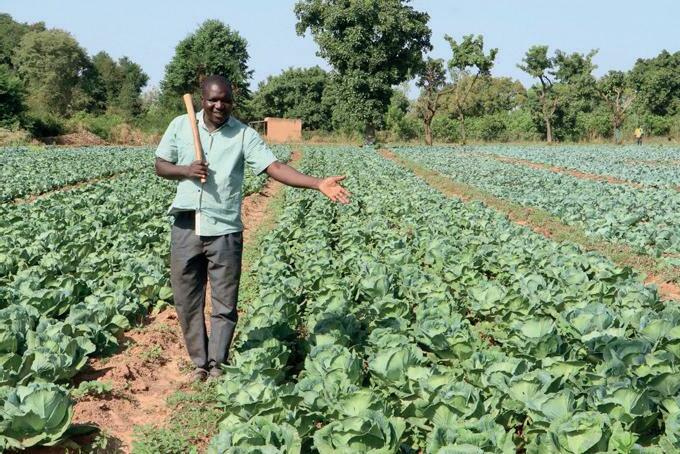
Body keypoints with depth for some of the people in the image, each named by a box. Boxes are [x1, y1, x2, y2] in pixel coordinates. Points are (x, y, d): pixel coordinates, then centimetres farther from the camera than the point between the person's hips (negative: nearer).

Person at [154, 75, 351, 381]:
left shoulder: (243, 134, -4)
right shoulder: (180, 126, 4)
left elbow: (275, 168, -13)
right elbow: (160, 166, 10)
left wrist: (319, 184, -25)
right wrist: (185, 170, -12)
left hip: (224, 230, -2)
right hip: (186, 228, 2)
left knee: (225, 305, 3)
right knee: (187, 302, 9)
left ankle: (217, 365, 17)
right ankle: (199, 363, 24)